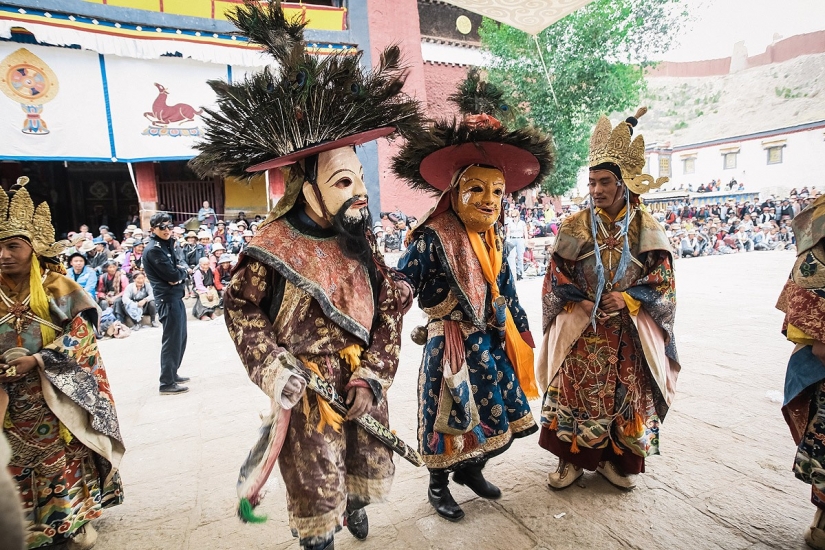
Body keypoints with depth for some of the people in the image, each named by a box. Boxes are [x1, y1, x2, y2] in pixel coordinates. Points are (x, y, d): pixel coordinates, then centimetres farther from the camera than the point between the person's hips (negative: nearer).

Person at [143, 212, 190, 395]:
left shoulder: (166, 245, 16)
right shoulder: (153, 249, -15)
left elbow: (178, 266, 13)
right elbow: (173, 274, -21)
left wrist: (180, 272, -9)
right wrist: (183, 272, 0)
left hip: (176, 297, 10)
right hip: (167, 299, -10)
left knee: (180, 337, 17)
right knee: (172, 340, -6)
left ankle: (172, 374, 30)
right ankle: (167, 383, 1)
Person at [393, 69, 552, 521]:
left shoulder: (493, 239, 2)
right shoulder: (432, 239, -21)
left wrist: (520, 332, 18)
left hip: (492, 344, 7)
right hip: (449, 346, -7)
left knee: (501, 416, 17)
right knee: (447, 418, 9)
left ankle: (470, 469, 44)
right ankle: (438, 485, 36)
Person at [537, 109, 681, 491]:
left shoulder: (645, 227, 2)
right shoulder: (575, 226, 1)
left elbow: (663, 280, 1)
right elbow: (556, 277, 0)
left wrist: (628, 299, -14)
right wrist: (581, 303, -13)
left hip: (629, 333, 1)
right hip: (581, 331, -1)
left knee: (626, 394, 8)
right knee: (575, 390, 1)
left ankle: (615, 459, 27)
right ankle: (572, 458, 18)